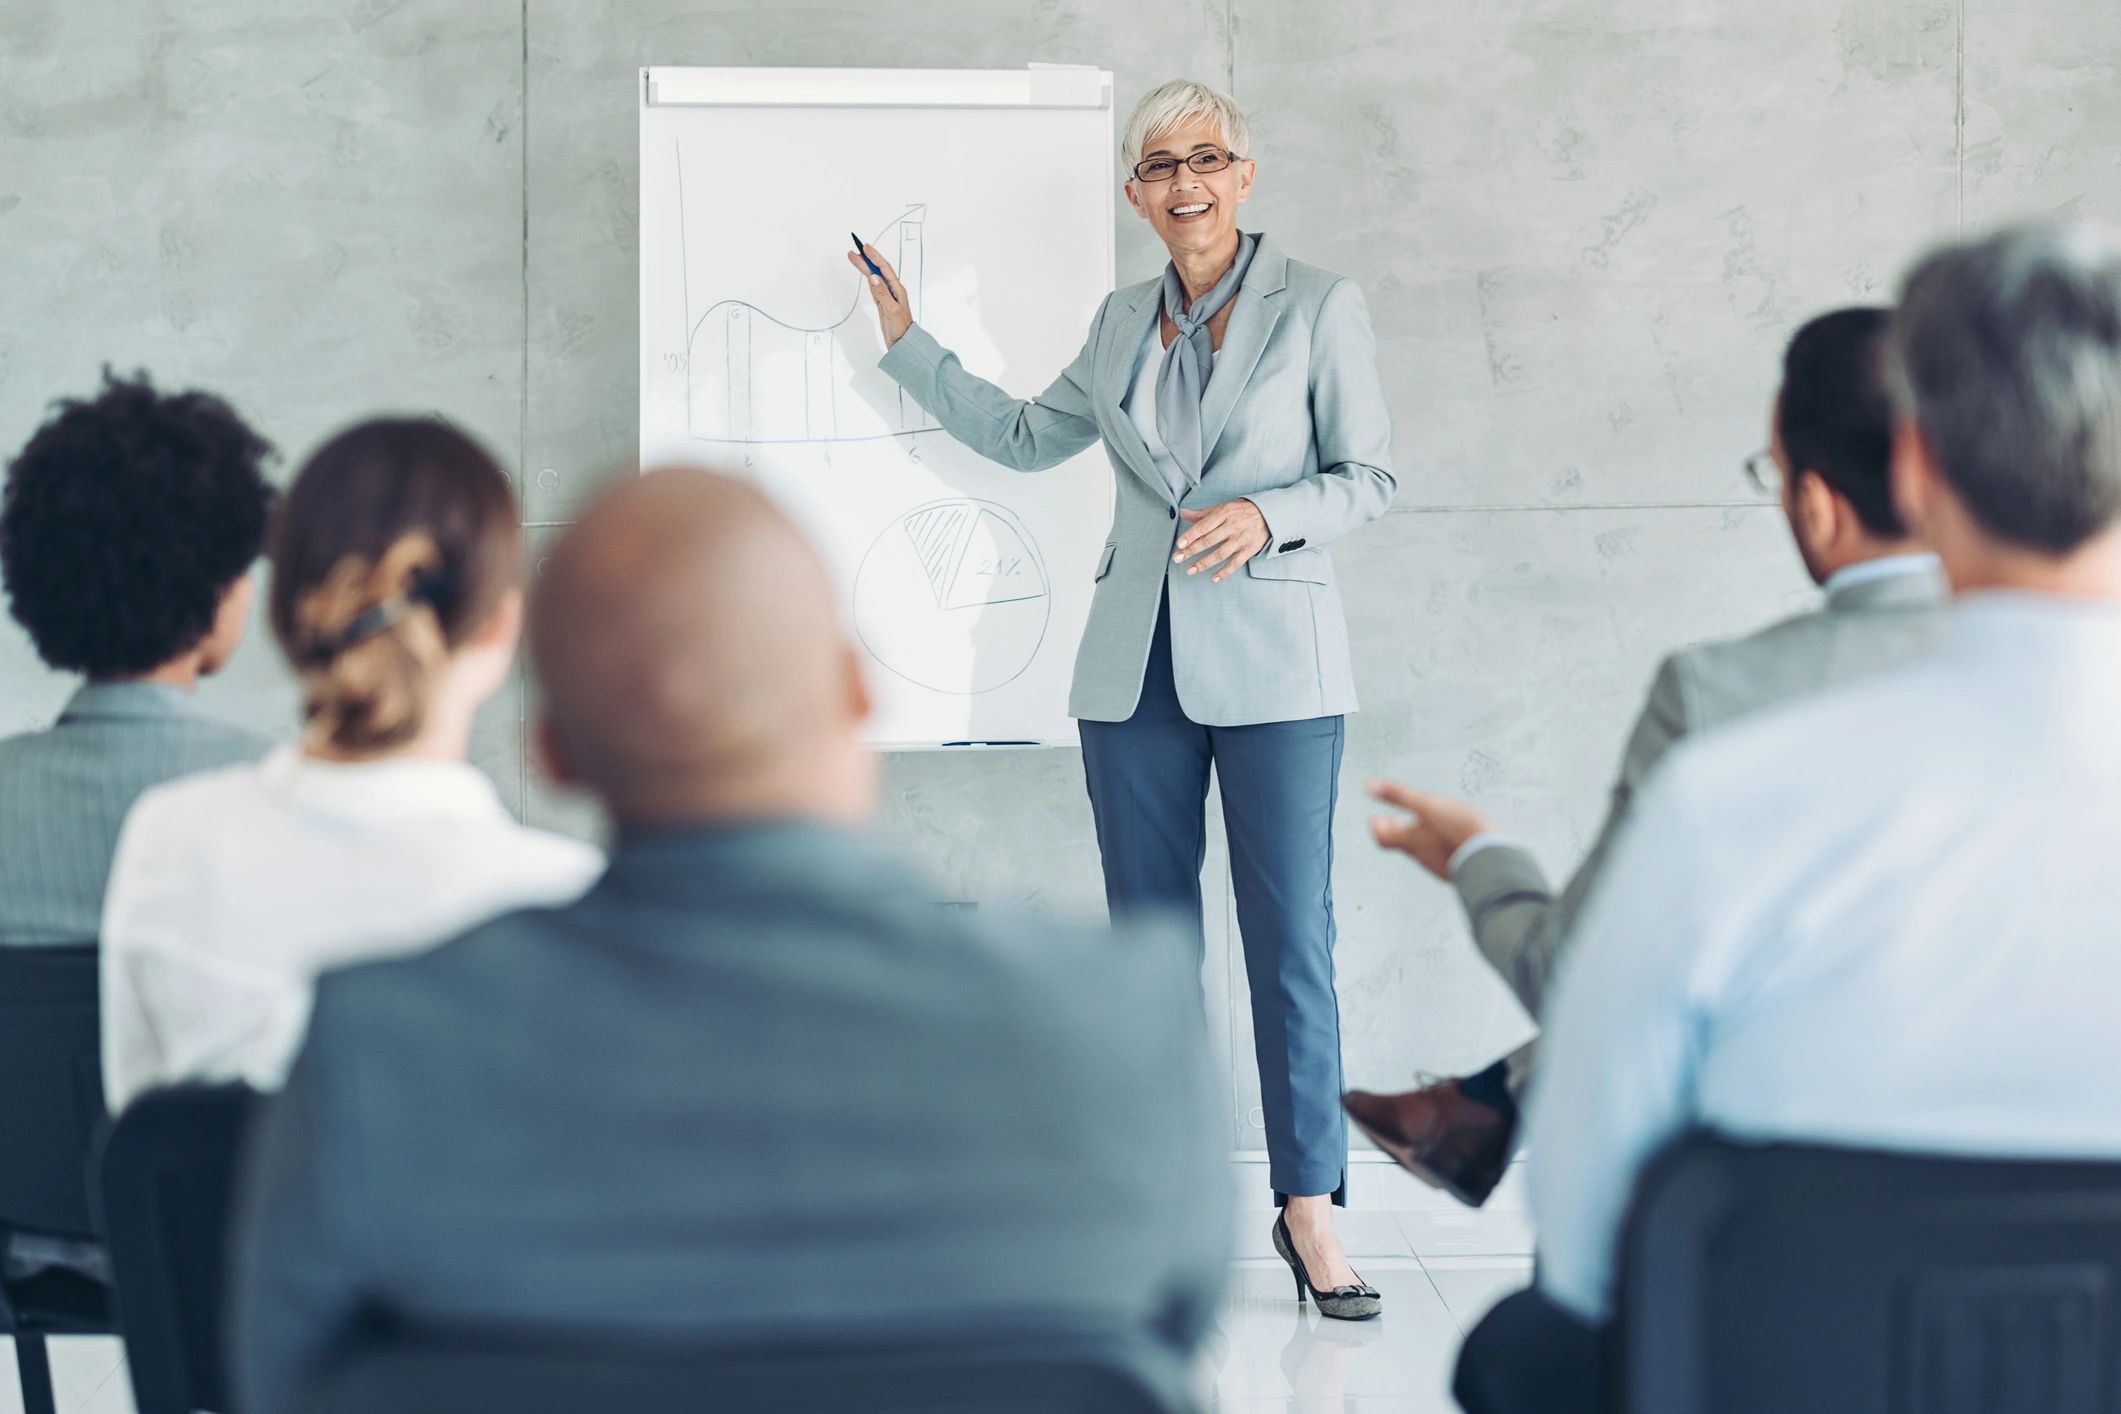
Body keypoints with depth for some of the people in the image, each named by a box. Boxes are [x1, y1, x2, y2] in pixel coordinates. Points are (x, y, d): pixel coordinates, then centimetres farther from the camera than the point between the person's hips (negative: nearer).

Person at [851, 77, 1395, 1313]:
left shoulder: (1318, 308, 0)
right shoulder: (1124, 323, 13)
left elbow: (1370, 476, -1)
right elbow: (1023, 436, 24)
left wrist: (1265, 517, -17)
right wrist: (907, 341, 22)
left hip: (1271, 659, -4)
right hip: (1138, 664, 4)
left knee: (1291, 939, -5)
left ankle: (1311, 1208, 1)